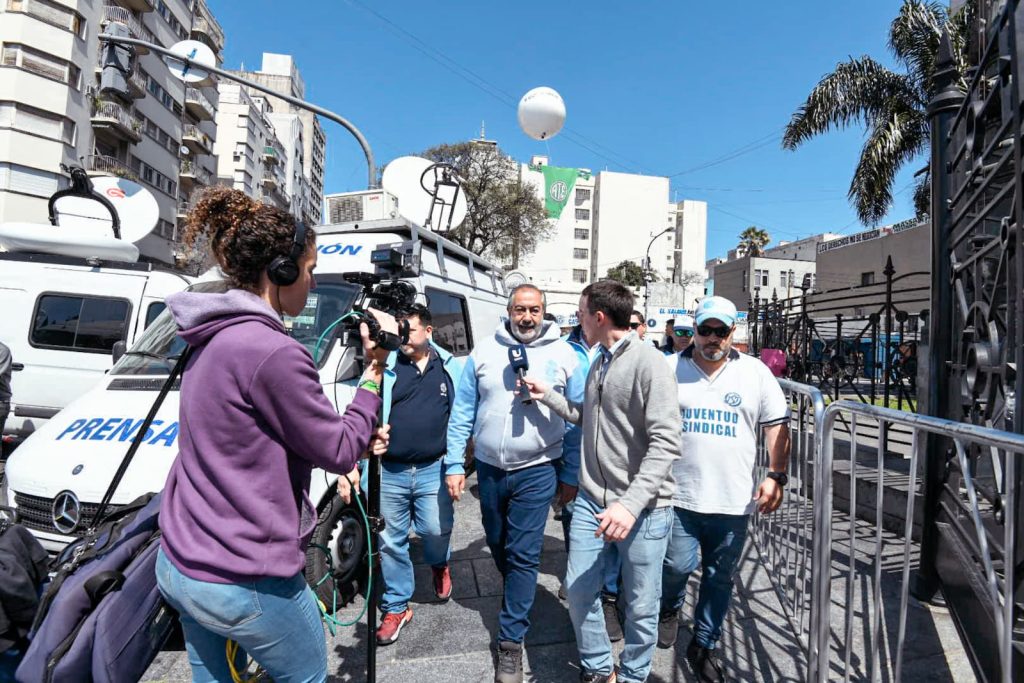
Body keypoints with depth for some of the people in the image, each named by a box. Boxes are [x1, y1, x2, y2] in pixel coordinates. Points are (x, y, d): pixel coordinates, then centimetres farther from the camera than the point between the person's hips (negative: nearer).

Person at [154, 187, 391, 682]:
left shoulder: (213, 340, 4)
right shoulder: (272, 351, -25)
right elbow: (338, 453, -15)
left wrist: (355, 440, 10)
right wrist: (375, 371, -7)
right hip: (245, 582, -8)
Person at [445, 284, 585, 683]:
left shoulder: (564, 355, -4)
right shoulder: (484, 352, -1)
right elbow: (462, 412, 2)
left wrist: (571, 475, 0)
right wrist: (454, 464, -1)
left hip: (536, 472, -3)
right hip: (489, 469, 3)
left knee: (523, 556, 1)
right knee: (497, 544, 20)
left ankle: (511, 641, 16)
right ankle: (516, 595, 50)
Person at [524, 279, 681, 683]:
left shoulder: (648, 363, -15)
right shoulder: (599, 363, 12)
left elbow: (665, 443, -21)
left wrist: (632, 503, -29)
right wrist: (548, 396, 13)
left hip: (643, 507, -7)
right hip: (592, 499, 7)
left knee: (640, 605, 9)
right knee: (579, 590, 13)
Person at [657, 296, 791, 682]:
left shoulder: (755, 373, 3)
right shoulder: (671, 369, 0)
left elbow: (777, 425, 4)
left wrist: (776, 476, -6)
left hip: (733, 501, 1)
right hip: (678, 495, -1)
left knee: (719, 578, 12)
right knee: (677, 566, 1)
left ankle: (704, 645, 32)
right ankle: (669, 608, 36)